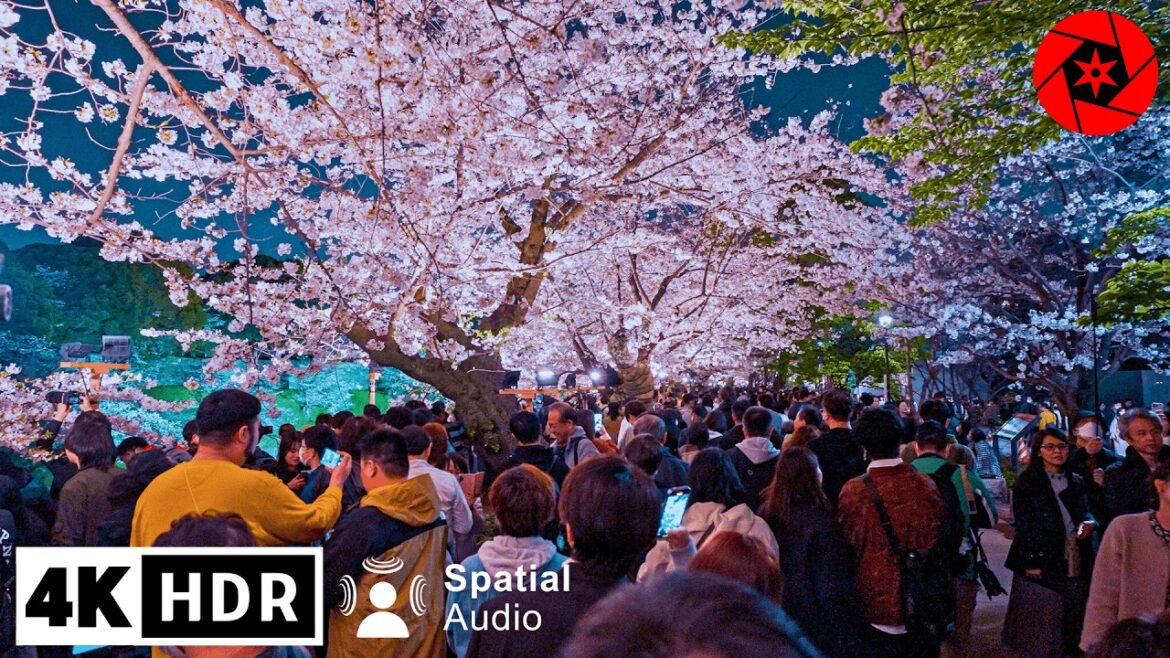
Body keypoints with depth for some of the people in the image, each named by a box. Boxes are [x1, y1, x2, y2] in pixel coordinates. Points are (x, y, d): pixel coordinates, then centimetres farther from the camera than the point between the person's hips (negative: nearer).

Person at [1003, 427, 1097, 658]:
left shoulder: (1076, 482, 13)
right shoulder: (1026, 482, -5)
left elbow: (1084, 511, 10)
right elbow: (1024, 526, -8)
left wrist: (1089, 522, -15)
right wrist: (1032, 563, -15)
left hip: (1076, 562, 5)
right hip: (1041, 563, -5)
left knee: (1073, 618, 11)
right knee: (1043, 620, 0)